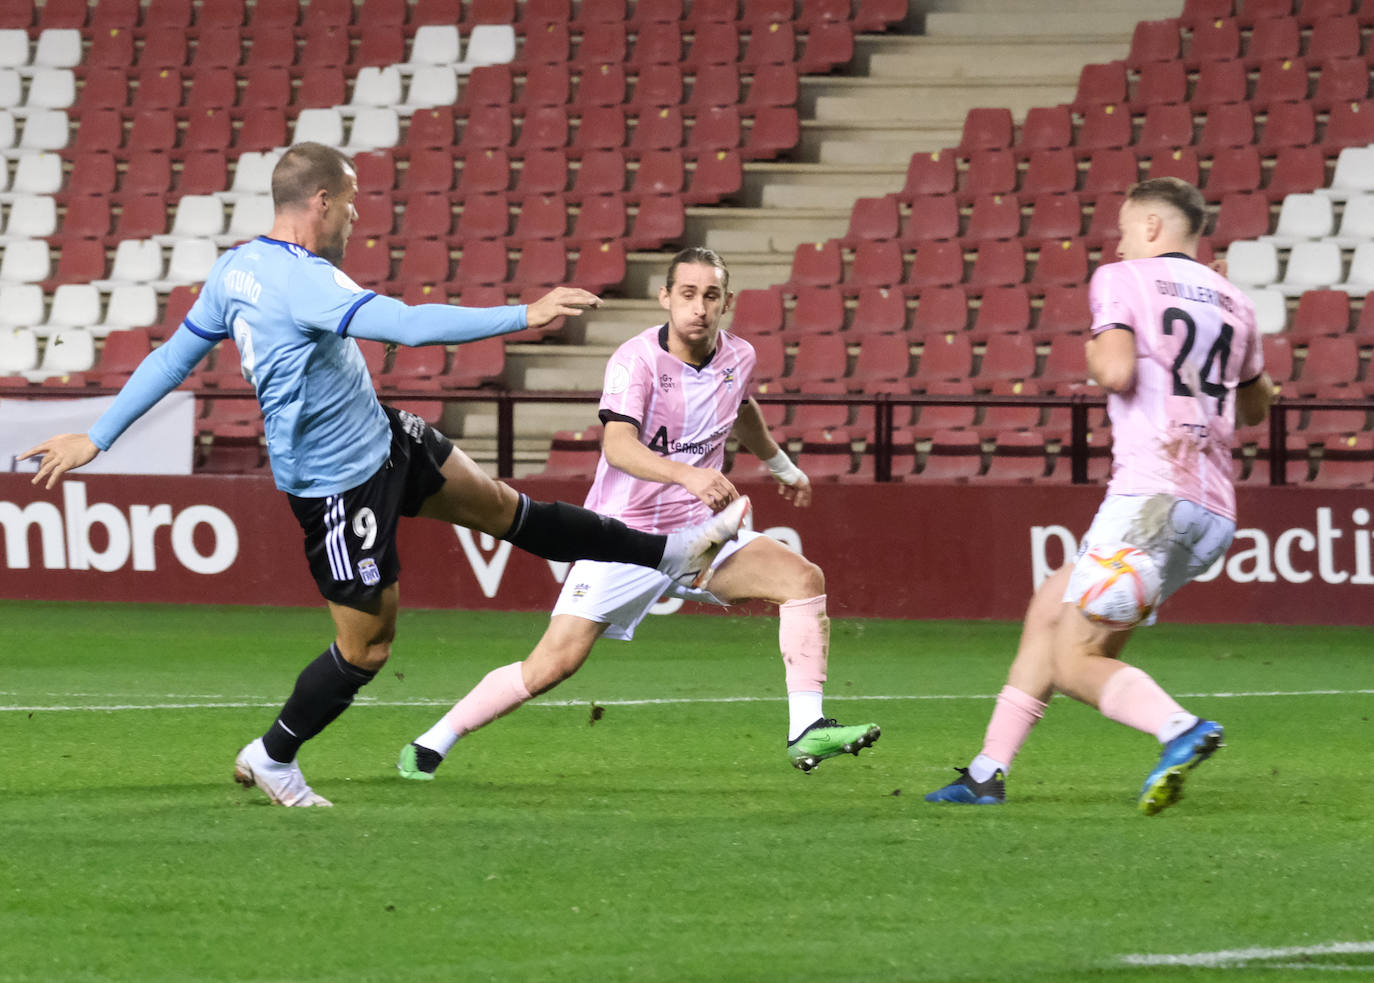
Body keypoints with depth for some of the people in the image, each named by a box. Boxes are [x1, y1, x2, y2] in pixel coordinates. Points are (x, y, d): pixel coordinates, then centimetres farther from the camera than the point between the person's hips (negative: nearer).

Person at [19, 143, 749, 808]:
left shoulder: (237, 268, 0)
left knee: (502, 507, 17)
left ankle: (668, 553, 25)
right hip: (339, 483, -10)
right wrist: (525, 316, -36)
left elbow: (173, 356, 7)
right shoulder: (300, 281, -30)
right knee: (366, 643, 4)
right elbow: (409, 325, -38)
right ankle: (272, 758, 23)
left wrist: (96, 437, 15)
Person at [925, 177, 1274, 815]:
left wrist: (1097, 350, 6)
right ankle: (988, 773, 19)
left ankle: (1179, 728, -35)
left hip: (1151, 494, -8)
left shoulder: (1121, 280, 2)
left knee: (1075, 662, -7)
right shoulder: (1233, 304, 20)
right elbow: (1256, 407, 33)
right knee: (1052, 606, 20)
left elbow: (1117, 372, -15)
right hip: (1215, 510, 8)